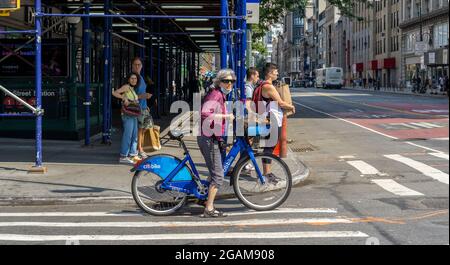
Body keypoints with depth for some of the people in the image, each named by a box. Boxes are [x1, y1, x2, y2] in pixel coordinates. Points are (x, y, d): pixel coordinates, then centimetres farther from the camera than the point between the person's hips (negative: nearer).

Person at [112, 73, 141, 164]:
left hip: (134, 115, 9)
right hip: (127, 114, -9)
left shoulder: (133, 89, 18)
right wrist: (124, 98, -25)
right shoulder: (126, 87, -7)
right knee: (128, 135, -10)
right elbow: (114, 93, -17)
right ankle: (123, 157, -8)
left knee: (134, 136, 12)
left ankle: (132, 155, 20)